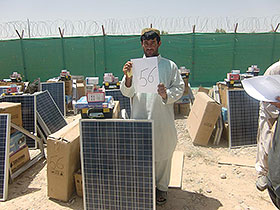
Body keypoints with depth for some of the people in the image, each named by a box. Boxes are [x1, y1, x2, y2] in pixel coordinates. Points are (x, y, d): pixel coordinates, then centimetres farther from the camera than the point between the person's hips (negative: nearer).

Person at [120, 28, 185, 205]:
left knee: (162, 154, 11)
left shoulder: (170, 65, 5)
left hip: (163, 119, 0)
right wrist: (128, 78, -19)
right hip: (140, 119, 1)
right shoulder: (134, 65, 6)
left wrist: (166, 94, -18)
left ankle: (161, 188, 32)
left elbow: (179, 88, 2)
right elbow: (127, 92, 1)